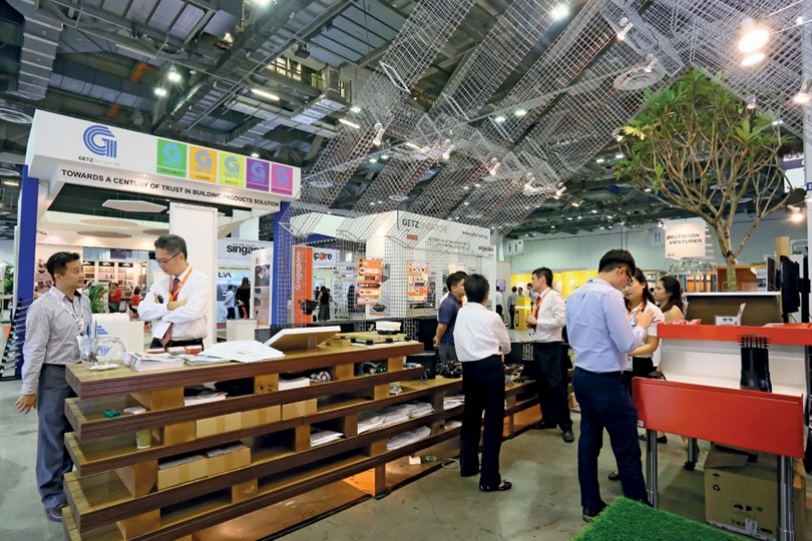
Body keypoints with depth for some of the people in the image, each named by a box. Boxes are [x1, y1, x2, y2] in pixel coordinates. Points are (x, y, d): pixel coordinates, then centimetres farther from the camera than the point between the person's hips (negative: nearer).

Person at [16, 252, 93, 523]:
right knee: (53, 435, 7)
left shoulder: (84, 300, 4)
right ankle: (52, 496, 23)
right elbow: (34, 350, -13)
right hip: (54, 374, -6)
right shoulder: (43, 306, -15)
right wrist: (29, 390, -10)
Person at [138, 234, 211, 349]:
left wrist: (159, 314, -6)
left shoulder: (201, 281, -6)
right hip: (159, 345, 3)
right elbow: (143, 311, 1)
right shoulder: (159, 283, 11)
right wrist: (169, 306, -13)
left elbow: (191, 312, -20)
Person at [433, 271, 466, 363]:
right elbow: (442, 325, -24)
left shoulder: (458, 302, 10)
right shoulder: (448, 304, -20)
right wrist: (438, 340, -8)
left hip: (456, 344, 9)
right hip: (449, 346, -9)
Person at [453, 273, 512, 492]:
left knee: (470, 416, 19)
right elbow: (506, 345, 6)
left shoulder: (461, 314, 5)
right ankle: (489, 479, 5)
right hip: (490, 368, -6)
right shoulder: (491, 317, -8)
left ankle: (468, 465, 35)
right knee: (493, 420, 1)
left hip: (469, 367, 6)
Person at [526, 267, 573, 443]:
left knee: (556, 385, -4)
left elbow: (561, 320, -24)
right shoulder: (538, 299, 11)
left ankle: (566, 425, 9)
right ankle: (548, 419, 29)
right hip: (538, 345, 9)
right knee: (542, 384, 15)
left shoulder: (554, 296, -14)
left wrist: (536, 321, -19)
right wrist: (532, 323, -1)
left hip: (551, 347, -9)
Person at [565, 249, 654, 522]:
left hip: (581, 376, 8)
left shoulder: (575, 295, 7)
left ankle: (590, 506, 27)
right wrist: (642, 326, 1)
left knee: (588, 442, 15)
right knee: (627, 450, 7)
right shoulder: (610, 294, -18)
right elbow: (626, 344, -16)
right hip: (606, 381, -8)